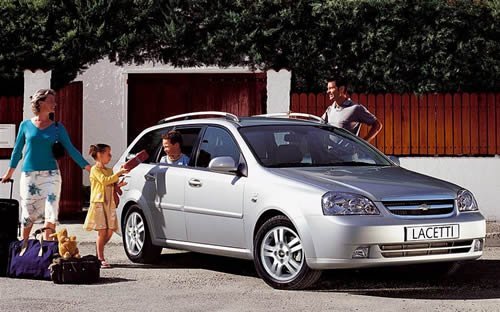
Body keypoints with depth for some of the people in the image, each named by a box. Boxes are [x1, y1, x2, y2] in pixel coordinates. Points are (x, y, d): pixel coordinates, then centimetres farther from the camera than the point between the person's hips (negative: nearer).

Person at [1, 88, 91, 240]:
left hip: (50, 175, 0)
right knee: (28, 213, 5)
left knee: (50, 214, -6)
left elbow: (70, 149, 3)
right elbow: (17, 150, 11)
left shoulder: (57, 127, 4)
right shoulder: (26, 125, 2)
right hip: (29, 175, 0)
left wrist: (88, 167, -4)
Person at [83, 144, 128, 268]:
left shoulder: (109, 171, 20)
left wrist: (118, 185, 5)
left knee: (109, 231, 2)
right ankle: (100, 259, -4)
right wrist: (118, 173, -20)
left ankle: (98, 253, 17)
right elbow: (104, 181, -19)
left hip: (110, 203, 7)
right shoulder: (95, 169, -4)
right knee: (102, 231, -9)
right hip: (98, 202, -7)